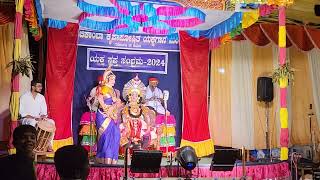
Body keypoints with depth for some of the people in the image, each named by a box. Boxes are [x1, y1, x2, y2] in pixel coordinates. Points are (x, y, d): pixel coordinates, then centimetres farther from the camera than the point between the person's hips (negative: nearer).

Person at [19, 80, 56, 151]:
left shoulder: (41, 97, 5)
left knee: (51, 122, -20)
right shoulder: (24, 97, -10)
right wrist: (34, 118, -23)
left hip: (38, 119, 5)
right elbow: (22, 113, -14)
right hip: (26, 119, -5)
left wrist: (43, 116, -16)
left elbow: (43, 111, 8)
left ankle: (49, 144, -15)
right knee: (33, 123, -38)